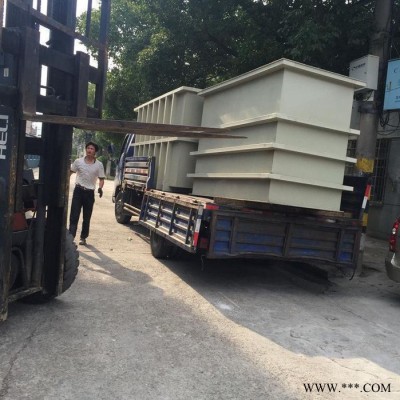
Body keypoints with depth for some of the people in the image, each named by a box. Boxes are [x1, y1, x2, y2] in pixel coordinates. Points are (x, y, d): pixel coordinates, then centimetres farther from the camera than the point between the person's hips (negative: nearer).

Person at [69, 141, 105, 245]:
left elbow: (101, 178, 2)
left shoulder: (99, 165, 0)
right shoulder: (78, 161, 1)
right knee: (74, 215, -5)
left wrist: (100, 188, -17)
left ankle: (83, 237, 21)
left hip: (90, 192, 0)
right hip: (78, 190, 0)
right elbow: (70, 172, 10)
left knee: (87, 217, 9)